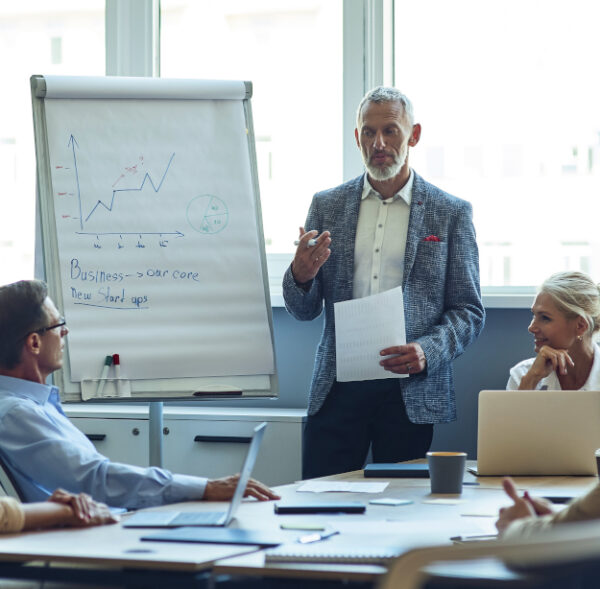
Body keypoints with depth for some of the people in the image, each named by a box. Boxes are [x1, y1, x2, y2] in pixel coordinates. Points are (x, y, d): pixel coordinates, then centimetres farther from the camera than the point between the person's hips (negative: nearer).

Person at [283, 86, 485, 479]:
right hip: (338, 389, 2)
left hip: (412, 394, -1)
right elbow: (303, 310, 11)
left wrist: (427, 352, -14)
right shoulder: (327, 206, 10)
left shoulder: (451, 213, 4)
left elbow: (470, 311, 3)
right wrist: (300, 275, -11)